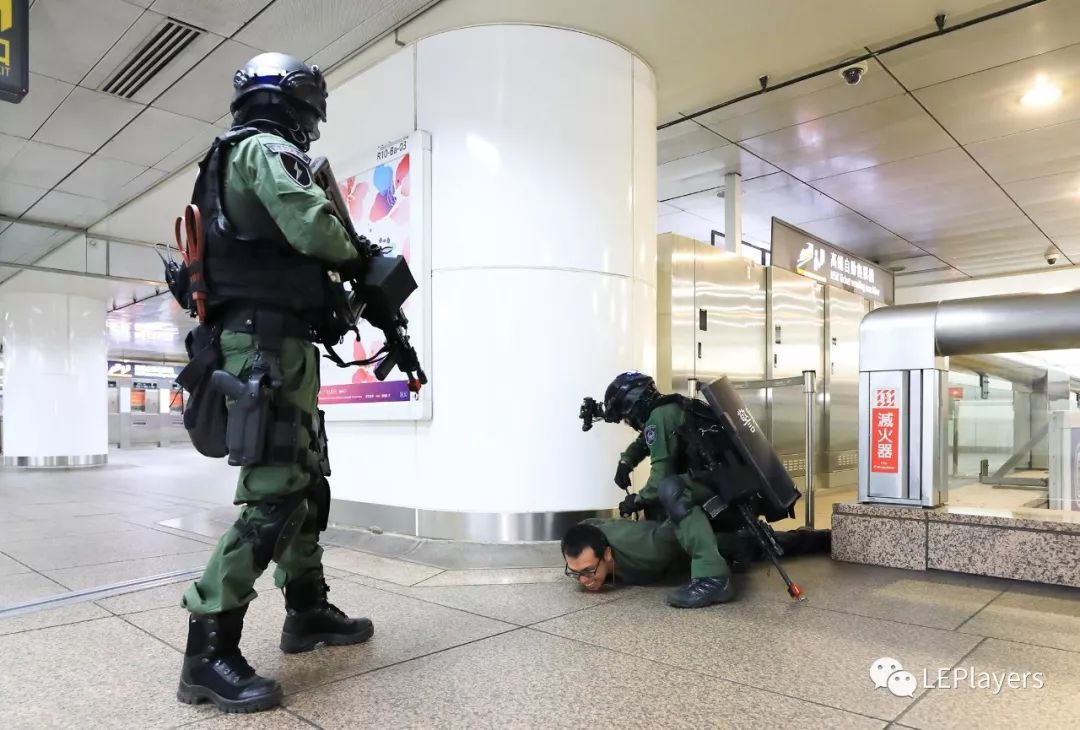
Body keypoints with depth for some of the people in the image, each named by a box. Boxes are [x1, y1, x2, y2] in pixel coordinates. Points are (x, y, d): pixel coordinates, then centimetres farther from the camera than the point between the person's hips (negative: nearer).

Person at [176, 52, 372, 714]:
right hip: (268, 342, -11)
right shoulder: (265, 150, -6)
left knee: (308, 483, 14)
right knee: (275, 495, -13)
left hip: (272, 341, 11)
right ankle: (209, 652, -7)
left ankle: (308, 610, 24)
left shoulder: (234, 161, 26)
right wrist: (353, 254, -1)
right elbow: (313, 229, -22)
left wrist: (336, 299, 15)